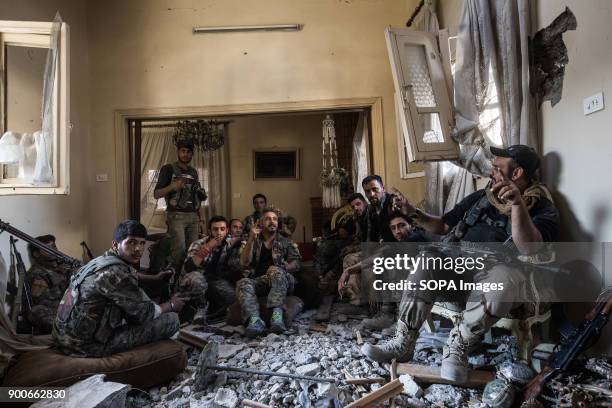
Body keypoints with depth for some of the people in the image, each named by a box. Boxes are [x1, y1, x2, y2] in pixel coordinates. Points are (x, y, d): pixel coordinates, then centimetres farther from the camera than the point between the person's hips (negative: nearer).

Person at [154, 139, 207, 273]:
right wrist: (173, 186, -19)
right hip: (176, 215, -5)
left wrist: (202, 195, 13)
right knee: (180, 250, -15)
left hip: (193, 216, 5)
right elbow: (156, 194, -4)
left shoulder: (194, 172, 21)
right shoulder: (168, 169, 3)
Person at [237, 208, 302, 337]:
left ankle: (277, 315, -51)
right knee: (243, 283, -31)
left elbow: (296, 263, 4)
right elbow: (244, 263, 3)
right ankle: (255, 319, -50)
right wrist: (251, 239, -7)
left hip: (282, 281, -1)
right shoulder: (253, 242, 20)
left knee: (275, 271, -35)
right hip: (259, 282, 2)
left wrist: (280, 269, -15)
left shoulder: (286, 242, 18)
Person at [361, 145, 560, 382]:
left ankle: (459, 345, -18)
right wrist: (413, 214, 10)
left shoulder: (543, 209, 2)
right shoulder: (480, 197, 19)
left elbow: (528, 249, -19)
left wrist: (518, 203, -31)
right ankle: (403, 343, -19)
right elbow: (443, 226, 25)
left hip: (501, 269, -4)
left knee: (501, 280, -38)